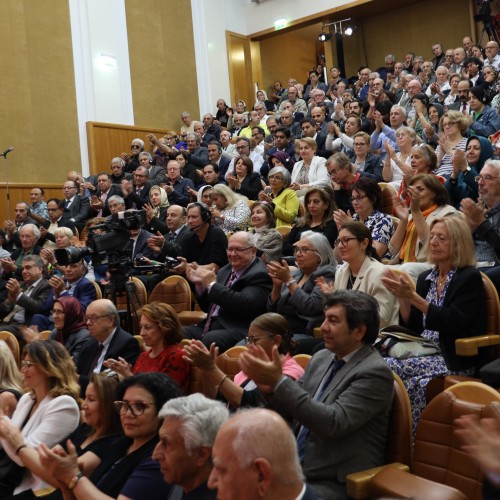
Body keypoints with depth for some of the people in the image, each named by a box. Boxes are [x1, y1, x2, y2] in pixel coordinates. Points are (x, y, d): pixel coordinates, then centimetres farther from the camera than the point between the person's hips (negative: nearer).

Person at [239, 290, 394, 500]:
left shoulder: (375, 372, -14)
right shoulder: (321, 358, 7)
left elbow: (334, 423, -25)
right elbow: (290, 410, 12)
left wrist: (279, 381, -26)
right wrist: (269, 386, -9)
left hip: (337, 482, -7)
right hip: (296, 469, 7)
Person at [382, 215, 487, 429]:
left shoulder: (470, 278, -4)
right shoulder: (426, 277, 14)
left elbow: (454, 323, -17)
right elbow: (413, 327, 12)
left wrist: (413, 297, -20)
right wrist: (402, 297, -5)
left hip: (454, 360, -6)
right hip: (424, 353, 6)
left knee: (390, 369, -28)